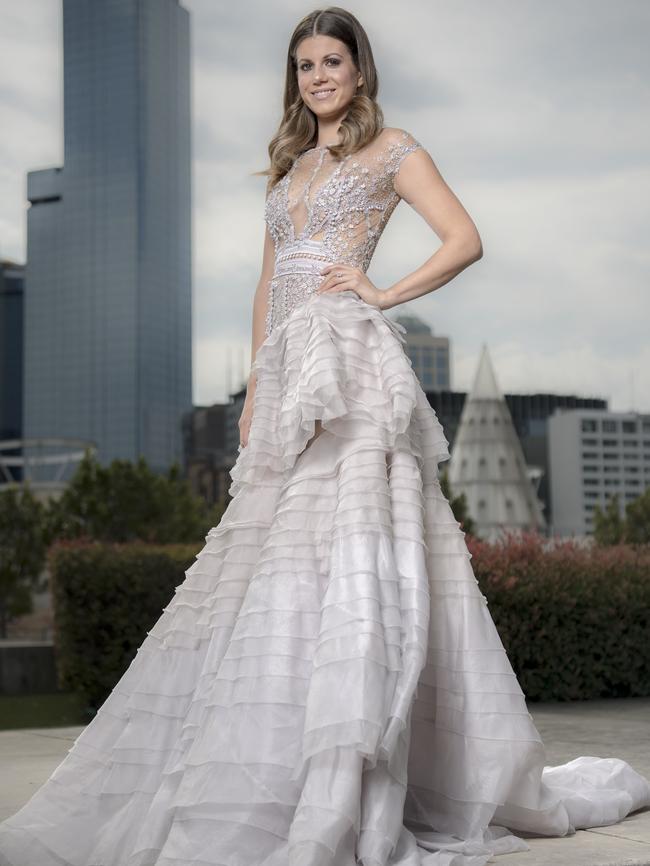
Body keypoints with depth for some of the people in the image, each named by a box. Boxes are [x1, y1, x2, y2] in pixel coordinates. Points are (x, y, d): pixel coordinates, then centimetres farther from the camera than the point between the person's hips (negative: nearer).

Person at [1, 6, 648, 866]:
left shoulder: (391, 148, 8)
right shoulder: (289, 167, 26)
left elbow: (466, 239, 0)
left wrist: (385, 293, -8)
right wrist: (254, 391, 17)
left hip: (349, 359, -7)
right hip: (288, 368, 7)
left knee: (342, 548, -14)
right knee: (275, 554, 2)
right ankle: (263, 773, 9)